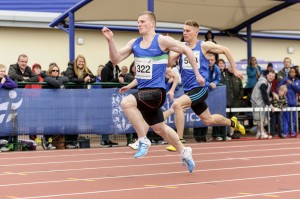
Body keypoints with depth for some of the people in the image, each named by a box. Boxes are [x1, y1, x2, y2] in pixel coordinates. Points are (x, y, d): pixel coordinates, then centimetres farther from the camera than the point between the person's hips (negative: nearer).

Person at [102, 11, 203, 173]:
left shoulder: (162, 41, -9)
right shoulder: (134, 44, 9)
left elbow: (187, 51, -2)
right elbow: (115, 59, 4)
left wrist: (197, 74, 1)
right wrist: (110, 40, -11)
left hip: (156, 92, -7)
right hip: (143, 92, 7)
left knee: (126, 103, -30)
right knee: (159, 129, 18)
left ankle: (143, 141, -19)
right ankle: (184, 152, 39)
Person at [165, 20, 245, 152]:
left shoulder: (204, 46, -5)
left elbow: (225, 50, 6)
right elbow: (169, 61, -2)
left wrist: (234, 70, 9)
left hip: (200, 88, -6)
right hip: (188, 89, 6)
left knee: (177, 104, -28)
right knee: (208, 120, 19)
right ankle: (232, 122, 47)